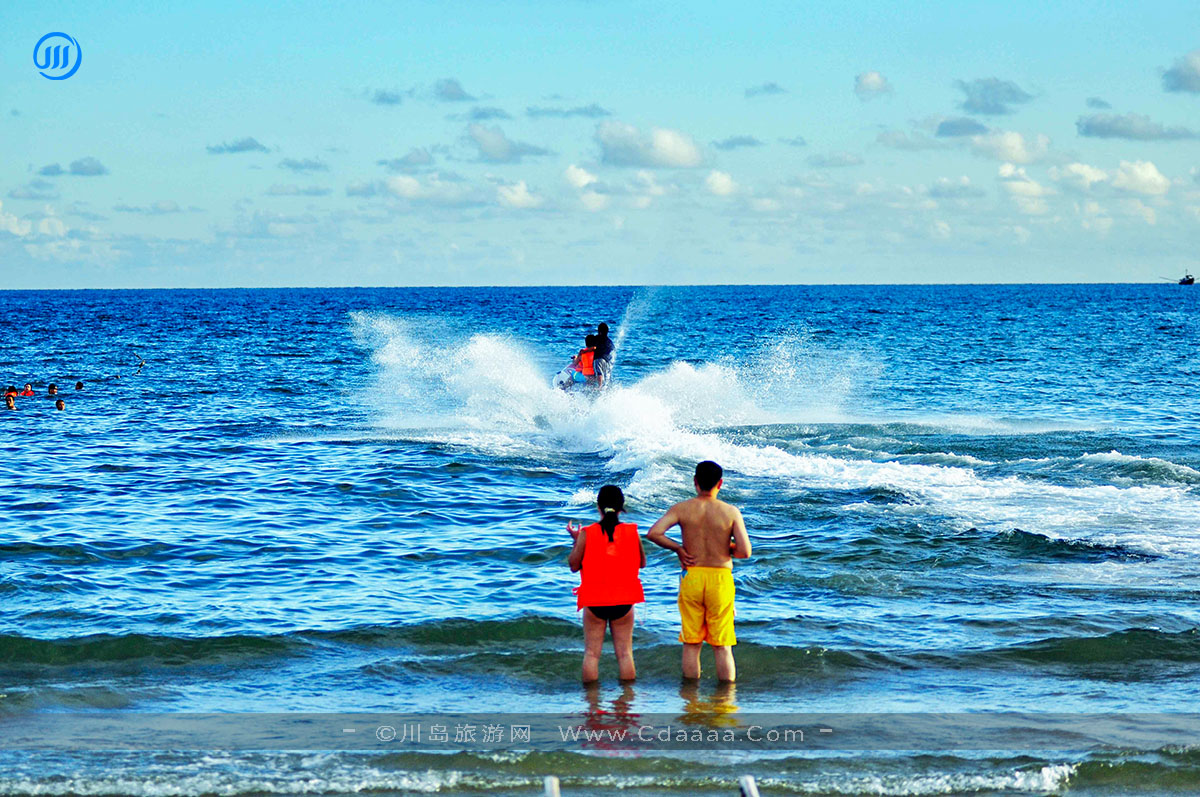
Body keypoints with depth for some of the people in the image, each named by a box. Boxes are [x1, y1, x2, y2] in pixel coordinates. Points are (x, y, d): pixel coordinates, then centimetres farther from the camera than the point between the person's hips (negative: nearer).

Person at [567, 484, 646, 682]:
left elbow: (574, 565, -3)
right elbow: (642, 562, 8)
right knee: (625, 652, 8)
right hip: (624, 600, 1)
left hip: (594, 601, -1)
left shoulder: (587, 534, -8)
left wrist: (576, 540, 10)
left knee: (591, 653, 6)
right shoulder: (632, 532, -4)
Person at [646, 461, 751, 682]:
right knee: (722, 646, 7)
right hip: (721, 580, -1)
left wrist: (678, 548, -1)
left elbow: (653, 533, -14)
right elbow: (745, 552, -10)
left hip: (691, 578, 1)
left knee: (691, 643, 10)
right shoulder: (731, 512, -6)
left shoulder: (682, 509, -4)